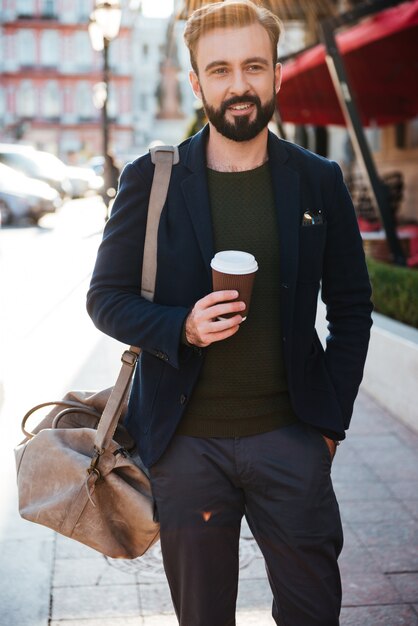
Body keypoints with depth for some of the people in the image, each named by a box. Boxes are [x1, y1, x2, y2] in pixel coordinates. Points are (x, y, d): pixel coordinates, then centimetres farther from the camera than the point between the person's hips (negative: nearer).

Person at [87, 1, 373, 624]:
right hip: (186, 441, 0)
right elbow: (106, 297, 2)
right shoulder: (151, 179, -1)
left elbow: (352, 309, 7)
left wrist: (330, 419, 1)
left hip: (289, 438, 1)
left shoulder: (319, 181, 3)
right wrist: (180, 328, -17)